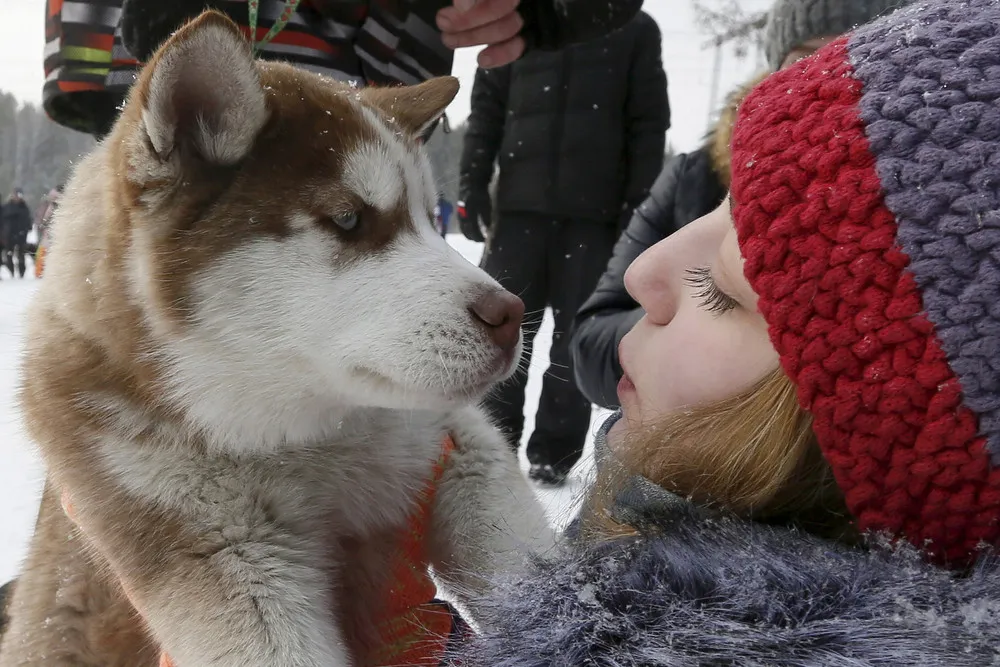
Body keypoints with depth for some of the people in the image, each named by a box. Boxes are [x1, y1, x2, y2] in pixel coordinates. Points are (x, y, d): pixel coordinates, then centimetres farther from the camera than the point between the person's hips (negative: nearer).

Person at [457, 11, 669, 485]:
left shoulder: (635, 29, 10)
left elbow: (649, 123, 5)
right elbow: (486, 109, 12)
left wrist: (640, 205, -4)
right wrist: (472, 185, 1)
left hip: (596, 212, -1)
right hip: (520, 202, 1)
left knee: (577, 333, 2)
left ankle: (554, 452, 11)